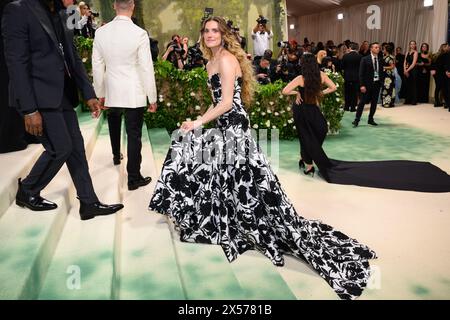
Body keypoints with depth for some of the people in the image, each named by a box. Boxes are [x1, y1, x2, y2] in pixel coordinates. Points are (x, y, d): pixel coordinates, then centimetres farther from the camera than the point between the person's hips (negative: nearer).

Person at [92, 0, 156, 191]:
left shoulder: (101, 32, -2)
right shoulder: (139, 34, -14)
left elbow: (97, 66, 4)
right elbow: (147, 68, -12)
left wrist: (100, 93, 15)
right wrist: (152, 98, -3)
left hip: (111, 92, 5)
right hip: (134, 94, -4)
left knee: (114, 124, 29)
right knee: (134, 136, 3)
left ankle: (116, 156, 51)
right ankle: (134, 178, 10)